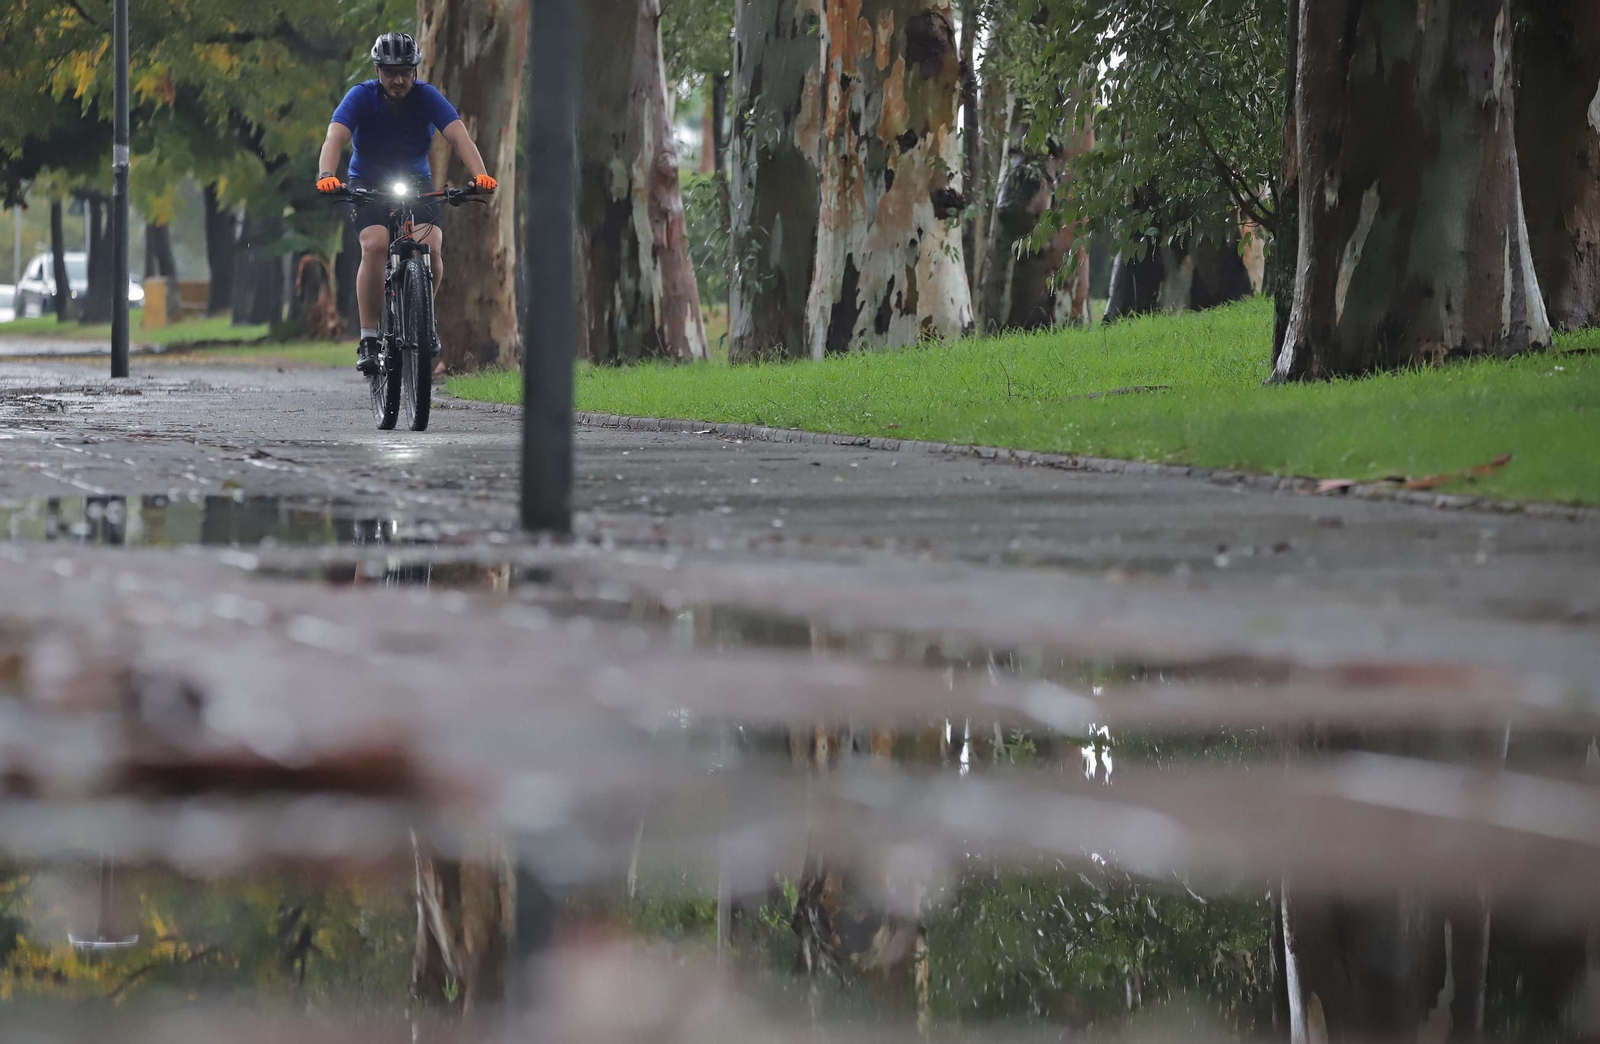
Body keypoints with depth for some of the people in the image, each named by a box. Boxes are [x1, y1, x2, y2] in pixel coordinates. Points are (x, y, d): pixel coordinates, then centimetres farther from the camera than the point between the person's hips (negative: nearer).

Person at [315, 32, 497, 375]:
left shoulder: (427, 97, -16)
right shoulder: (361, 97, -18)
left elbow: (459, 136, -28)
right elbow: (335, 137, -32)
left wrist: (480, 174, -46)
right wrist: (326, 175, -53)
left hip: (416, 182, 1)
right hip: (368, 184, -1)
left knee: (430, 247, -24)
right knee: (375, 245, -28)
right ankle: (369, 338, -21)